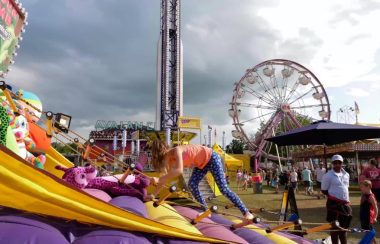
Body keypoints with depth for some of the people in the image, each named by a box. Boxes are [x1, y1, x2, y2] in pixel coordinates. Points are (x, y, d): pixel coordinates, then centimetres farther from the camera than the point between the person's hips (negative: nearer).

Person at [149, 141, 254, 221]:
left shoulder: (176, 151, -30)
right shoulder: (170, 158, -4)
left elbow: (179, 170, -46)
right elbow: (167, 177, 2)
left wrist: (159, 179, -43)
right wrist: (153, 195, 1)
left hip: (212, 158, -8)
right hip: (201, 163, 8)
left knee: (223, 189, -11)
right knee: (192, 185, -5)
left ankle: (246, 213, -3)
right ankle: (206, 211, 8)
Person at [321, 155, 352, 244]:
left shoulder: (346, 174, 8)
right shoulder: (328, 175, -11)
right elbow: (324, 190, -7)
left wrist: (346, 199, 10)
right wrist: (333, 196, -13)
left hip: (345, 204, 6)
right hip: (334, 203, -6)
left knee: (344, 227, 18)